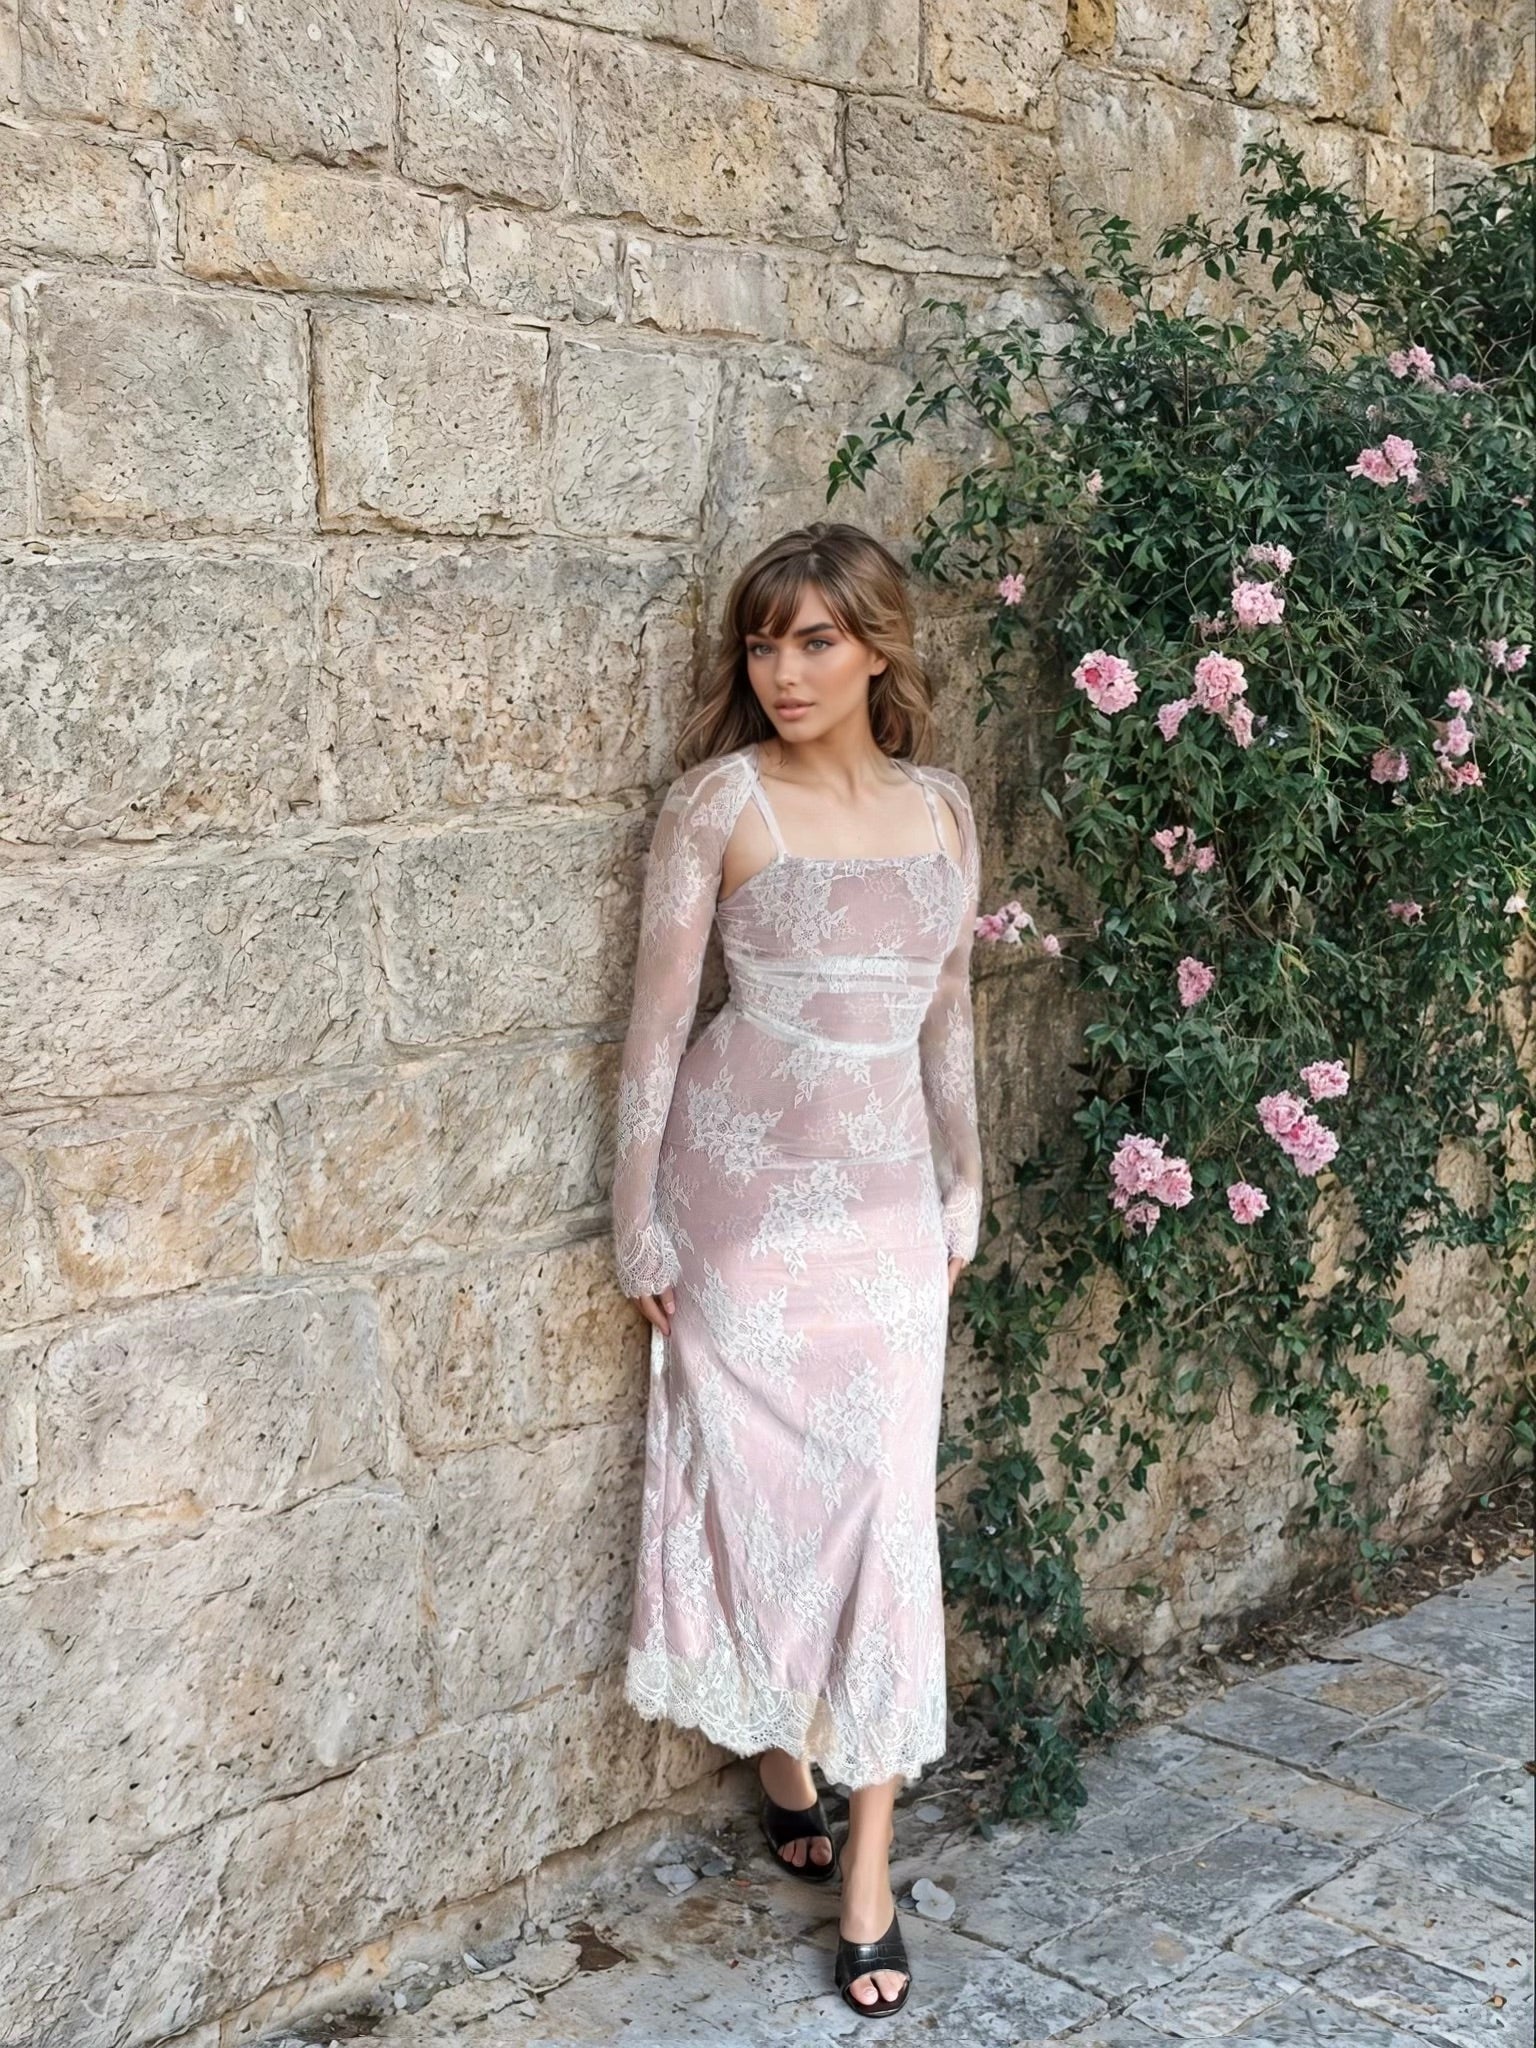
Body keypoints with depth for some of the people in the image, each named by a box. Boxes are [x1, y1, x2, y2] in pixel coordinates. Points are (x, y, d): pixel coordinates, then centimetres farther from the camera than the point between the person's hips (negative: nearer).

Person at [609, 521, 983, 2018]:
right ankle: (783, 1770, 30)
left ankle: (867, 1871, 10)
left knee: (885, 1502, 1)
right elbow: (658, 1014, -5)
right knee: (755, 1483, 6)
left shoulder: (939, 807, 5)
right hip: (744, 1182, -3)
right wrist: (638, 1216, -6)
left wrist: (963, 1189, 15)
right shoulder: (721, 798, -8)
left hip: (887, 1198, 3)